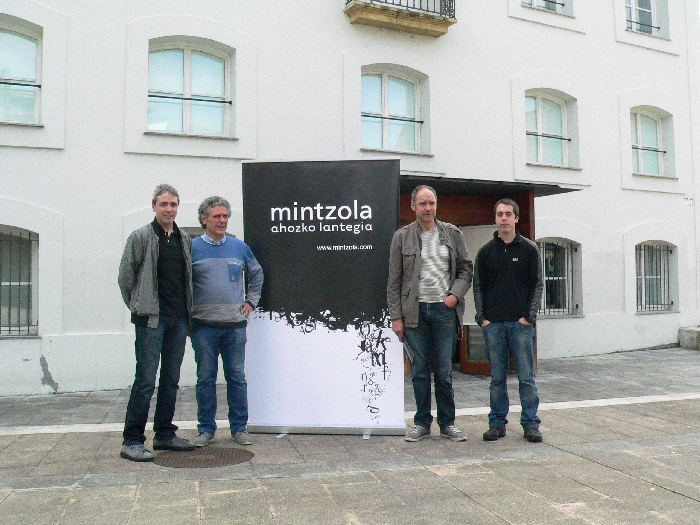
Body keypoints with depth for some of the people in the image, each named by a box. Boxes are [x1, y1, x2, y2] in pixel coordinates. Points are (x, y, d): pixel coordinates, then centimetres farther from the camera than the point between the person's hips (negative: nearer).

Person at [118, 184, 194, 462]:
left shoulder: (185, 240, 13)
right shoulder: (141, 237, -3)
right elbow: (125, 277, 0)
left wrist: (186, 309, 13)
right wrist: (139, 307, 4)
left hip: (178, 319, 6)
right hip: (151, 319, -6)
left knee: (171, 380, 11)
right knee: (146, 380, -7)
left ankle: (165, 435, 22)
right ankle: (132, 441, 1)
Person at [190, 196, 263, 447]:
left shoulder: (239, 247, 8)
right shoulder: (192, 247, 1)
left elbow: (256, 274, 22)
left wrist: (251, 301, 13)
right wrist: (187, 314, 2)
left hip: (235, 323, 2)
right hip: (204, 325, -2)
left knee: (237, 377, 7)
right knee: (206, 378, 6)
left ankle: (239, 428, 18)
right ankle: (206, 428, 18)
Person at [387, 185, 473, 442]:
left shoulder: (453, 234, 8)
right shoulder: (402, 237, 4)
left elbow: (466, 268, 11)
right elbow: (394, 280, 2)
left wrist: (455, 294, -6)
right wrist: (396, 316, -3)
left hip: (445, 309, 0)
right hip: (414, 311, 0)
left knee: (444, 372, 4)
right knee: (419, 371, 6)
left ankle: (447, 423, 17)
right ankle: (422, 422, 18)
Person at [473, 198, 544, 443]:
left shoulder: (529, 249, 4)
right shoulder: (486, 251, 9)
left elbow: (537, 285, 3)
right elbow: (478, 286, 9)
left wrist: (529, 316, -7)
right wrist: (482, 317, 0)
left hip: (521, 323, -1)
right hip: (493, 324, 2)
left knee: (526, 377, 2)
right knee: (497, 377, 7)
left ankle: (530, 424, 10)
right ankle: (497, 423, 15)